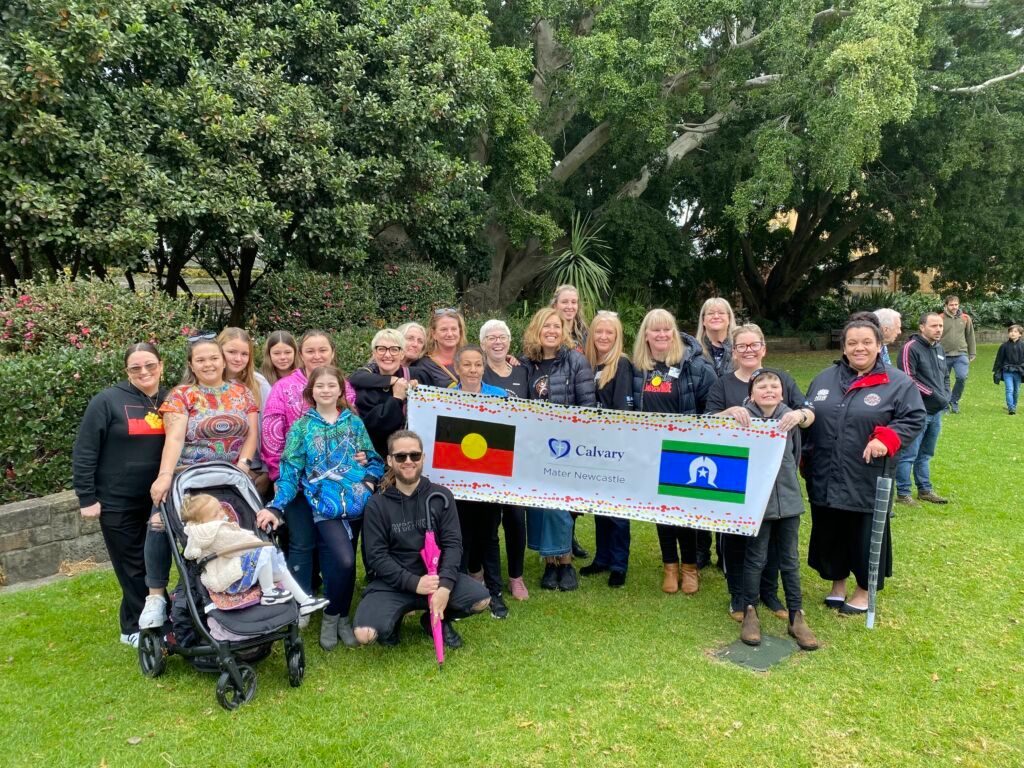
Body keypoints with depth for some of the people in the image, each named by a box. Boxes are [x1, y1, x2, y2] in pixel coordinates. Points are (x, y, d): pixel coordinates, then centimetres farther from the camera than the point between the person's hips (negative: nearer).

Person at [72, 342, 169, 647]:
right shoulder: (108, 401, -10)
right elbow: (84, 453, -8)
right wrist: (87, 498, -9)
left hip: (159, 500, 4)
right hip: (118, 503, -4)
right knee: (133, 566, 6)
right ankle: (136, 628, 22)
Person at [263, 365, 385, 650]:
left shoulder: (354, 422, 10)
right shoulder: (302, 427, 4)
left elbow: (374, 459, 14)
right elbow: (290, 469, 0)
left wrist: (370, 481, -6)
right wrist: (276, 506, -11)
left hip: (357, 502, 3)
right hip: (325, 506, -3)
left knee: (344, 562, 9)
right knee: (343, 561, -18)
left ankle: (341, 615, 31)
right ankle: (332, 616, 7)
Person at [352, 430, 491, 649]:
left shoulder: (441, 496, -1)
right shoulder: (377, 504, -4)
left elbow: (453, 544, -7)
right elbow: (377, 556, -8)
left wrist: (444, 585, -23)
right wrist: (414, 583, -20)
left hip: (435, 576, 2)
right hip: (393, 582, -1)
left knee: (481, 599, -21)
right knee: (365, 634, -26)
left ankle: (435, 620, 10)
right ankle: (393, 618, 11)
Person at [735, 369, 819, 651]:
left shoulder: (790, 417, -1)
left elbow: (796, 454, 12)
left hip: (789, 499, 3)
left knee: (790, 560, 12)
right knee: (755, 558, 7)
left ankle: (796, 617, 23)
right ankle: (750, 613, 23)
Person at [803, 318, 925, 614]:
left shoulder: (898, 382, -3)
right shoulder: (825, 378, 9)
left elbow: (914, 418, -7)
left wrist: (886, 439, -22)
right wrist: (804, 456, 9)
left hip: (866, 481, -4)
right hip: (824, 478, 4)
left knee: (865, 535, 7)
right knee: (829, 532, 14)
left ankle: (864, 591, 27)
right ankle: (837, 584, 34)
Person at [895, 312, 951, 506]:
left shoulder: (939, 348, 15)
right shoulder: (911, 348, -11)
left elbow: (945, 376, 25)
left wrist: (946, 395, 8)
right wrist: (933, 395, -17)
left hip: (936, 411, 8)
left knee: (925, 454, 17)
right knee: (908, 455, -3)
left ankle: (925, 490, 27)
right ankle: (902, 493, 6)